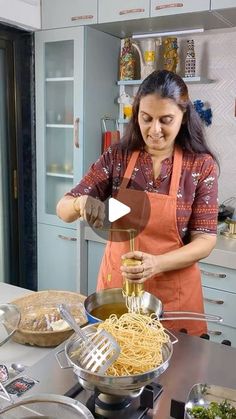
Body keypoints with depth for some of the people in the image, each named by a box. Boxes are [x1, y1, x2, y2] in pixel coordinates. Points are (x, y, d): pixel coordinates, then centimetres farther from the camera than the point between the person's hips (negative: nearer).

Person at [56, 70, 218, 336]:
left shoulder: (202, 166, -10)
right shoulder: (117, 157, -5)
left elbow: (205, 239, -10)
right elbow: (63, 210, -4)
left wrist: (157, 263, -27)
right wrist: (80, 202, -27)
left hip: (173, 292, -1)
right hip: (116, 283, 2)